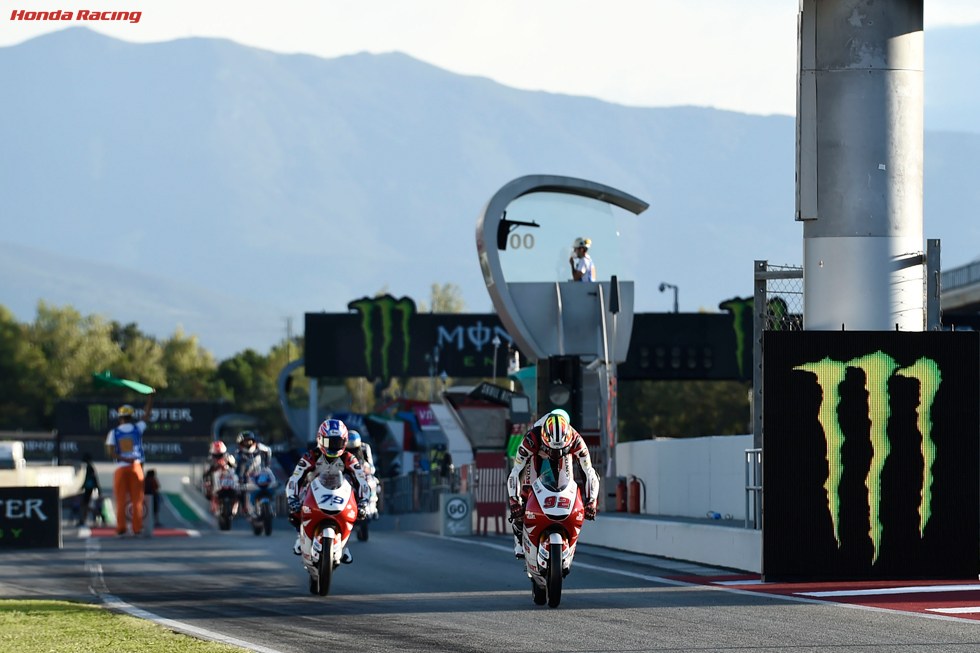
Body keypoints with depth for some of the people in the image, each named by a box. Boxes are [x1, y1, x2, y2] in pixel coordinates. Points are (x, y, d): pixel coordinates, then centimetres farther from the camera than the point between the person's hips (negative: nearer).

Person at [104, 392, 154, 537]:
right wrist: (151, 396, 24)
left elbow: (110, 452, -10)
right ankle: (137, 528, 2)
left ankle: (120, 529, 0)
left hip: (121, 468, 0)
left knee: (120, 500, 3)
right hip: (136, 466, 0)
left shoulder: (113, 433, 2)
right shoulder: (137, 429, 4)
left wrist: (123, 458, -13)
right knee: (137, 499, 4)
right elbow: (147, 413, 17)